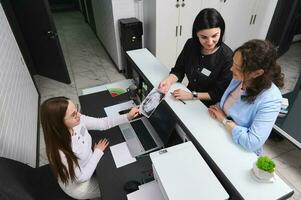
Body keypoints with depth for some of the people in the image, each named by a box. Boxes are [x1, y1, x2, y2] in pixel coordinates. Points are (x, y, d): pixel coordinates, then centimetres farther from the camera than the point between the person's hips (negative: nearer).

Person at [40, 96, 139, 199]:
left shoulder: (77, 121, -25)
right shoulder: (60, 152, -40)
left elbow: (102, 123, -11)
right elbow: (81, 177, -25)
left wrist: (127, 116, -17)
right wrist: (98, 152, -17)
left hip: (90, 163, 5)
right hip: (79, 184, -5)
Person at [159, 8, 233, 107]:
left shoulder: (227, 57, -20)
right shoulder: (190, 44, -7)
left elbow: (220, 93, -17)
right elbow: (179, 70, -1)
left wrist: (192, 95, -25)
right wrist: (169, 81, -21)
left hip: (208, 106, -5)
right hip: (189, 93, 6)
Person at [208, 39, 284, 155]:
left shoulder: (271, 99, -26)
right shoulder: (239, 78, -8)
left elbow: (252, 143, -31)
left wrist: (224, 120, -21)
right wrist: (217, 108, -10)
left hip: (241, 151, -5)